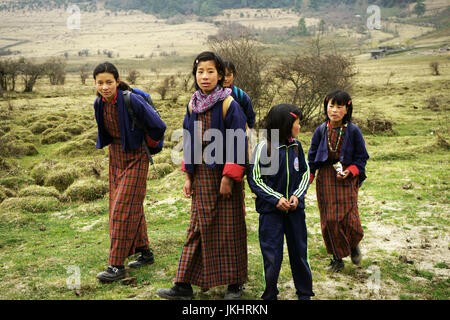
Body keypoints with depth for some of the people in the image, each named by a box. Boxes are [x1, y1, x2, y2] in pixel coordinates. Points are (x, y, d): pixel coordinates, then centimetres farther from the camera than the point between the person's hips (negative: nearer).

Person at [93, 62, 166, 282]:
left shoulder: (131, 100, -23)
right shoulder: (99, 103, -2)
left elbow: (158, 126, -19)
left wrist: (147, 145, -4)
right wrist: (114, 145, 16)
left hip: (135, 158, -7)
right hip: (116, 157, 7)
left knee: (124, 208, -8)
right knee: (132, 206, 14)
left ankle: (117, 265, -1)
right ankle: (145, 252, 28)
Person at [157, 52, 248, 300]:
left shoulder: (229, 105, -11)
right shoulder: (193, 105, 6)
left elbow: (238, 143, -12)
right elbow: (189, 142, 12)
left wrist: (229, 177, -16)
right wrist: (188, 176, 9)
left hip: (224, 175, -5)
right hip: (201, 175, 5)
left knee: (229, 228, 4)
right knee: (198, 228, 10)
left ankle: (235, 283, 20)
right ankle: (184, 285, 16)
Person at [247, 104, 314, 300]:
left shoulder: (296, 146, 2)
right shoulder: (263, 147, -11)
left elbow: (305, 174, 11)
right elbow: (254, 179, -9)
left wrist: (297, 195, -5)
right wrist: (275, 199, -15)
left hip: (295, 208, 4)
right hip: (270, 210, -4)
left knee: (299, 251, 13)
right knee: (272, 255, 2)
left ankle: (304, 292, 29)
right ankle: (270, 295, 22)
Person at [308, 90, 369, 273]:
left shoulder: (353, 131, -5)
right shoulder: (321, 131, 0)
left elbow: (361, 157, 1)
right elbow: (312, 157, 7)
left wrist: (349, 171, -15)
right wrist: (307, 180, 0)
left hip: (347, 179, -2)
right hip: (325, 179, 2)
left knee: (349, 218, -7)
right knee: (329, 220, 3)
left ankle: (354, 245, 28)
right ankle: (337, 258, 20)